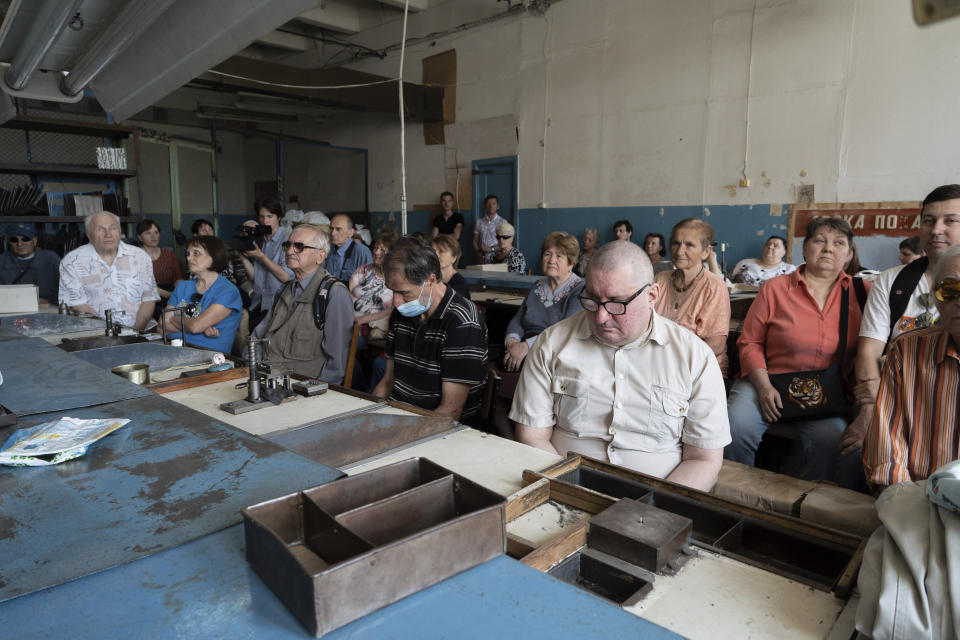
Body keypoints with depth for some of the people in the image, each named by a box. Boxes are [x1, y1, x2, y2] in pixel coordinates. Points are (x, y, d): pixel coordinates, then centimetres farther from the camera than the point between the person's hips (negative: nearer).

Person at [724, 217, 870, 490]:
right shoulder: (774, 288, 5)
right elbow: (750, 342, 4)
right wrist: (764, 387, -8)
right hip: (768, 383, -1)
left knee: (833, 439, -29)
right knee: (737, 428, -27)